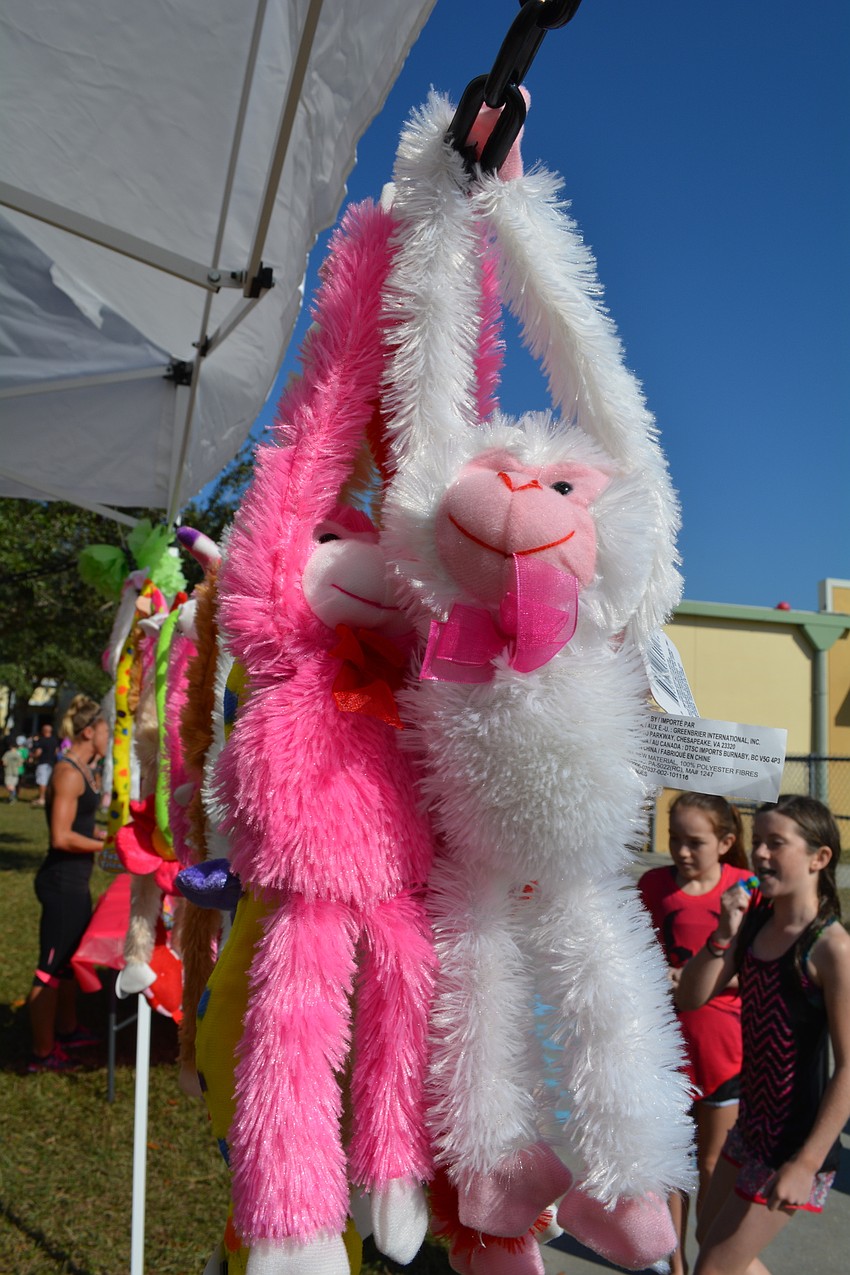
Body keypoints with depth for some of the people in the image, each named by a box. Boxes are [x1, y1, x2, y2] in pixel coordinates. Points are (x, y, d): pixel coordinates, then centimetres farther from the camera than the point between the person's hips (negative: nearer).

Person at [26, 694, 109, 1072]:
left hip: (74, 882, 10)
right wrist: (107, 846, -16)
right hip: (62, 882, -10)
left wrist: (105, 833, 8)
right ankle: (42, 1053, 12)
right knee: (51, 968, 1)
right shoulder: (69, 773, -20)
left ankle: (67, 1030, 40)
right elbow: (61, 837, -24)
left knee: (70, 958, 23)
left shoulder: (83, 770, 10)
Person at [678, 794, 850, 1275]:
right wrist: (724, 934, -18)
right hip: (753, 1124, 7)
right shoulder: (754, 919, -2)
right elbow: (691, 997, -4)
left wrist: (807, 1164, -20)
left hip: (796, 1138, -7)